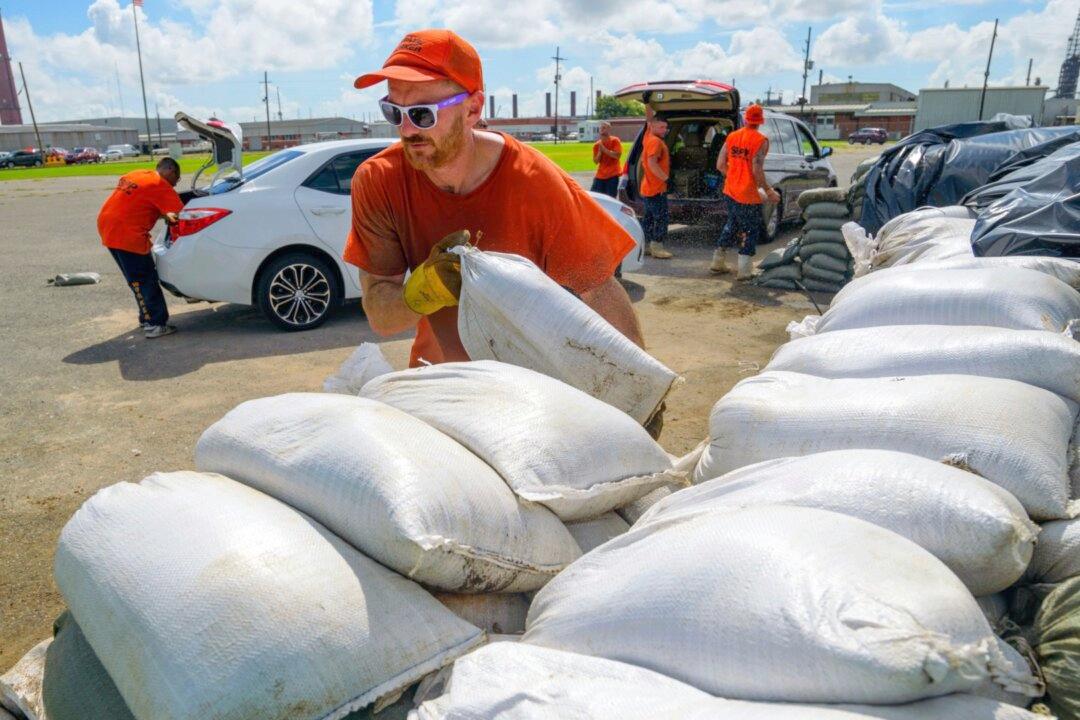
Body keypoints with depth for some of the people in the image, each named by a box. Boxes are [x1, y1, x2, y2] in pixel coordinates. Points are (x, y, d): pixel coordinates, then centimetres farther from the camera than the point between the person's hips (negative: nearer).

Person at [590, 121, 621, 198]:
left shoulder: (615, 141, -4)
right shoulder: (597, 145, 8)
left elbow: (617, 155, -16)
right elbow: (596, 161, 8)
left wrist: (604, 149, -14)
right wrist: (600, 151, -9)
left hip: (612, 175, -4)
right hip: (600, 176, 5)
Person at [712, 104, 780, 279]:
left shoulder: (731, 137, 4)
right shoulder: (761, 140, -13)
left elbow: (720, 164, 5)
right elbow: (757, 170, -20)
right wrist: (768, 190, -9)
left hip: (730, 191, 6)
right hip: (748, 194, -6)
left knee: (732, 224, 23)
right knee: (750, 231, 6)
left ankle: (718, 262, 27)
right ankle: (744, 270, 7)